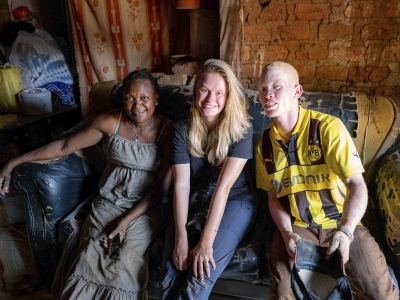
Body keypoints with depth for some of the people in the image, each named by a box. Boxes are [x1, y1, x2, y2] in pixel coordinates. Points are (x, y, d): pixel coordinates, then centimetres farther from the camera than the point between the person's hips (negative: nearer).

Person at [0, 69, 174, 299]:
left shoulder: (168, 130, -9)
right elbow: (65, 146, 5)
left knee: (122, 274, -15)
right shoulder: (110, 122, -3)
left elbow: (163, 185, -10)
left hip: (144, 209, -2)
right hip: (107, 203, 2)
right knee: (90, 265, -12)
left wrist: (126, 221, -15)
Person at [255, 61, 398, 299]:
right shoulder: (264, 143, -2)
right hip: (295, 225, 2)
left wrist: (345, 231, -34)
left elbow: (357, 184, -19)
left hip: (341, 222, -1)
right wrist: (287, 234, -12)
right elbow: (273, 196, 3)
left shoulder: (328, 127, -14)